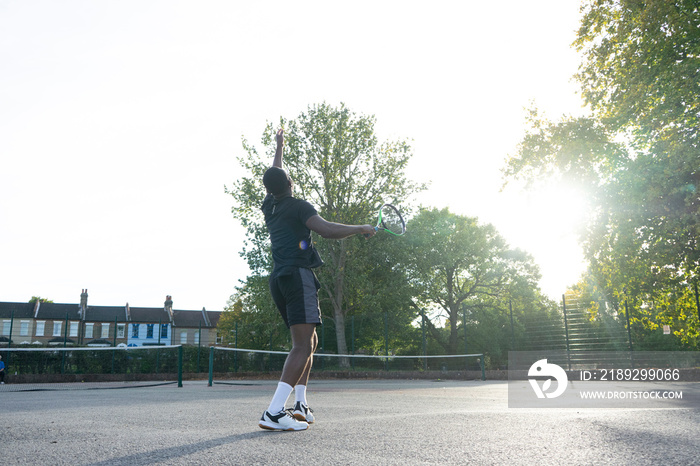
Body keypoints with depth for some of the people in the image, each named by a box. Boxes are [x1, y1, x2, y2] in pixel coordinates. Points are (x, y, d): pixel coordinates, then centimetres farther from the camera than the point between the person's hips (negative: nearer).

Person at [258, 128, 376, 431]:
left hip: (279, 279, 9)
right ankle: (274, 413, -24)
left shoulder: (269, 206, 17)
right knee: (303, 345, -14)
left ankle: (300, 404, 13)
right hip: (298, 275, -9)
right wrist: (361, 229, -7)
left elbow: (273, 178, 37)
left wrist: (279, 148, 49)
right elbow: (327, 230, -19)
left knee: (309, 341, 17)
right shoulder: (297, 206, -3)